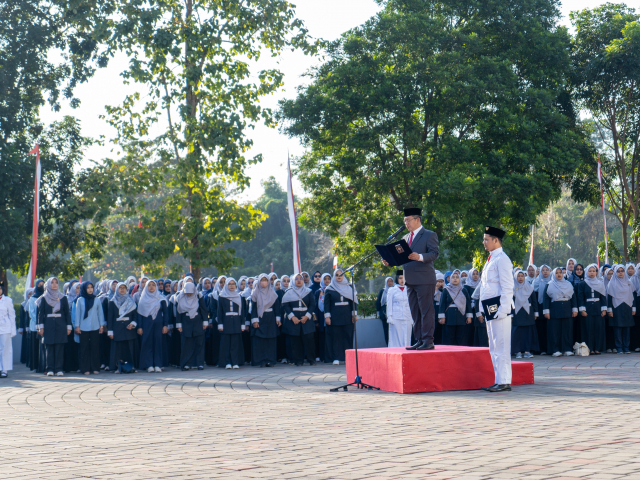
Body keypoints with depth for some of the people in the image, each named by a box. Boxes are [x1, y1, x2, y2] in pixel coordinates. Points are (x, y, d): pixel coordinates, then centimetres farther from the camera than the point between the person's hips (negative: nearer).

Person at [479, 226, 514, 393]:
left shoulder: (502, 259, -11)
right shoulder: (491, 260, 18)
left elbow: (507, 287, -16)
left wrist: (503, 309, -21)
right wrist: (485, 308, 18)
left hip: (499, 308, -10)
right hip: (490, 310, 10)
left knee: (501, 346, -7)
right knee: (494, 348, 13)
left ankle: (504, 382, -4)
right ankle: (500, 380, 18)